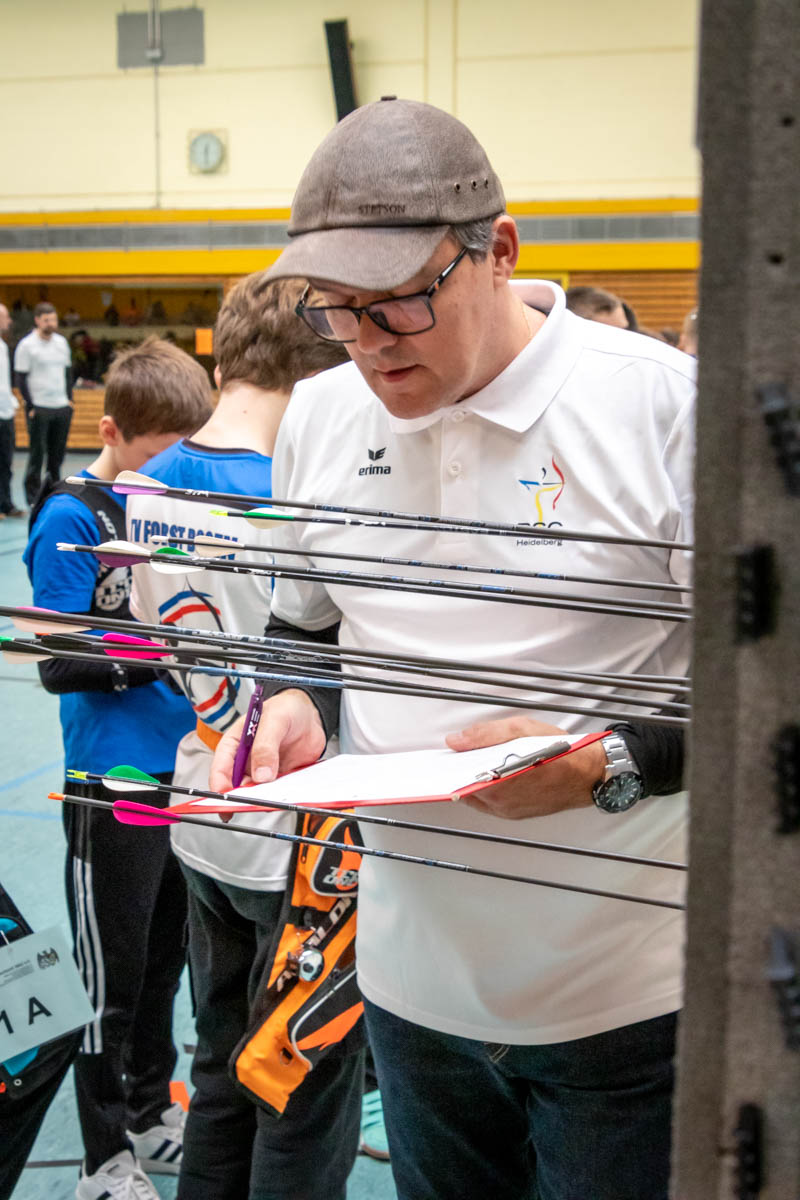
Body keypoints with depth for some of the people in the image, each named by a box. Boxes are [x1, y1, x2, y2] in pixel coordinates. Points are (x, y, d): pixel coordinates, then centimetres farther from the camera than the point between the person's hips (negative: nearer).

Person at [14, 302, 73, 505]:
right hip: (39, 408, -5)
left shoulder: (62, 342, 11)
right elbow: (21, 378, -6)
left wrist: (69, 399, 10)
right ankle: (33, 498, 6)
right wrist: (31, 407, -10)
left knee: (58, 453, 8)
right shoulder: (26, 345, -6)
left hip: (62, 407, 5)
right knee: (37, 454, -1)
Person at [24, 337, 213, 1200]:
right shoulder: (70, 519, -13)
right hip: (115, 781, -6)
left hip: (185, 767, 7)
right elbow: (58, 662, -16)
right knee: (111, 977, 7)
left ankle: (151, 1118, 38)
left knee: (163, 961, 20)